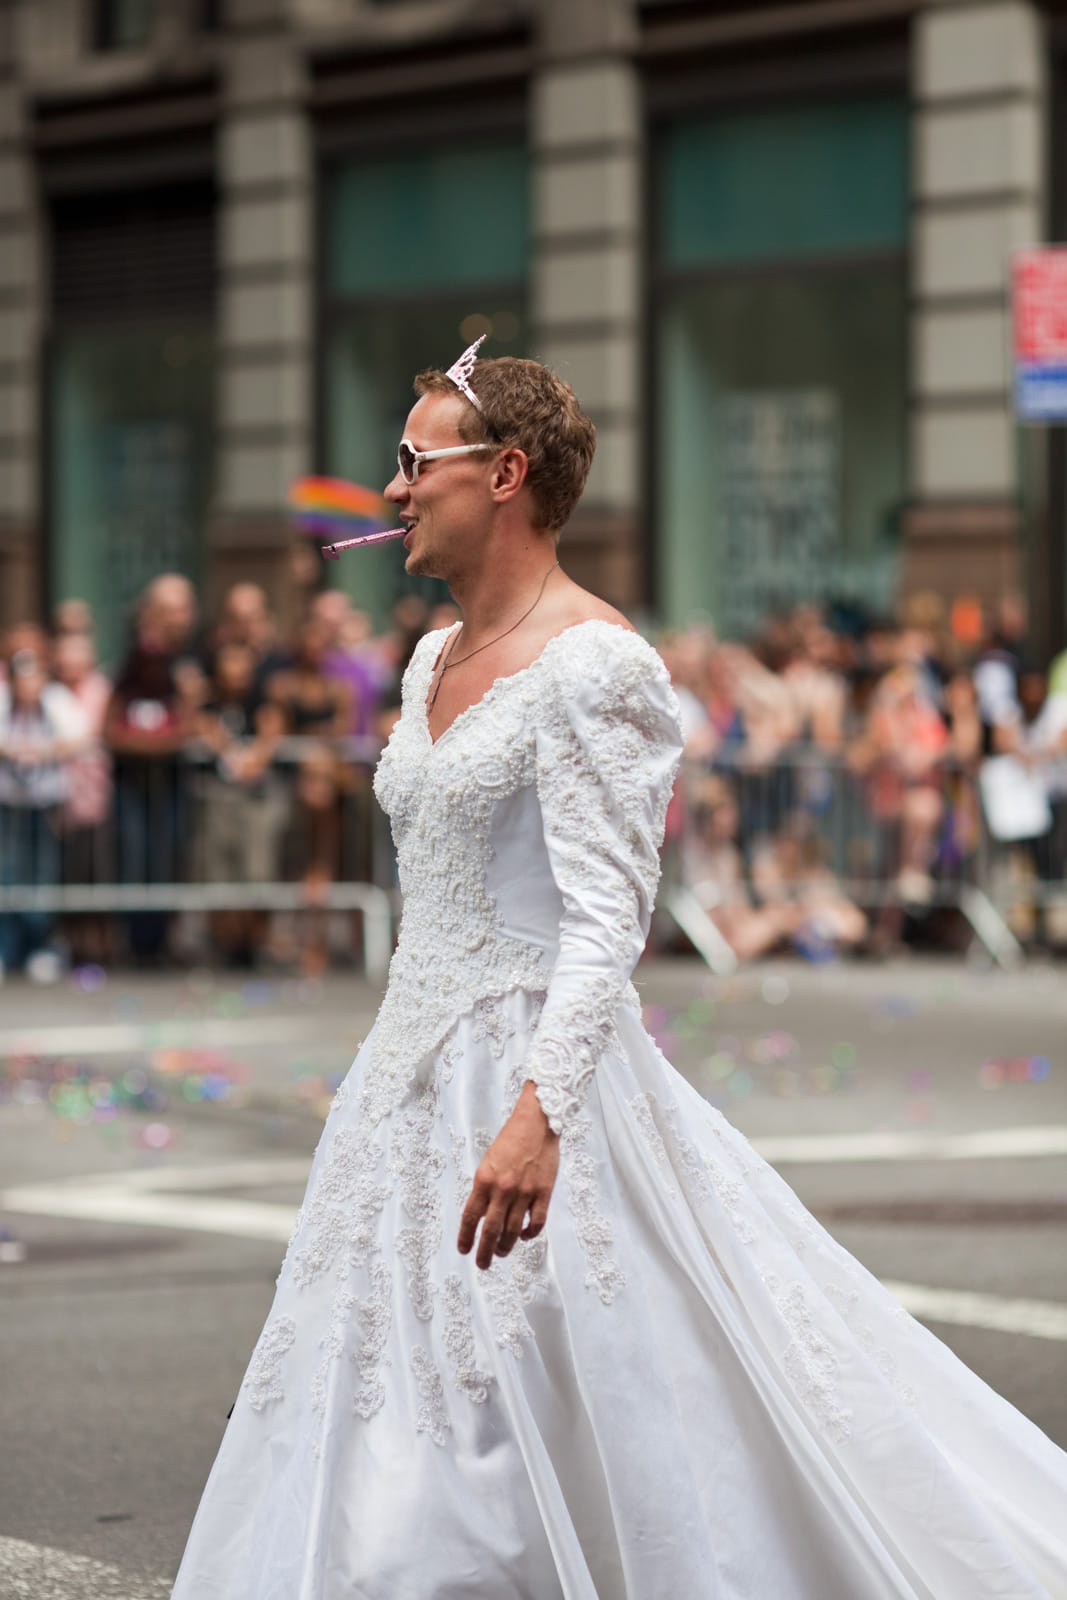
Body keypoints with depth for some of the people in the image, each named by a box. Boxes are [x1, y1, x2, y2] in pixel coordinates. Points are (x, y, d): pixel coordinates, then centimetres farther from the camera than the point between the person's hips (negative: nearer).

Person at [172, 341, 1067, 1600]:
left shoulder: (591, 665, -14)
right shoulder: (435, 659, 13)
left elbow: (609, 919, -22)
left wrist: (537, 1112, -32)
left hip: (534, 1064, -9)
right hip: (413, 1073, 9)